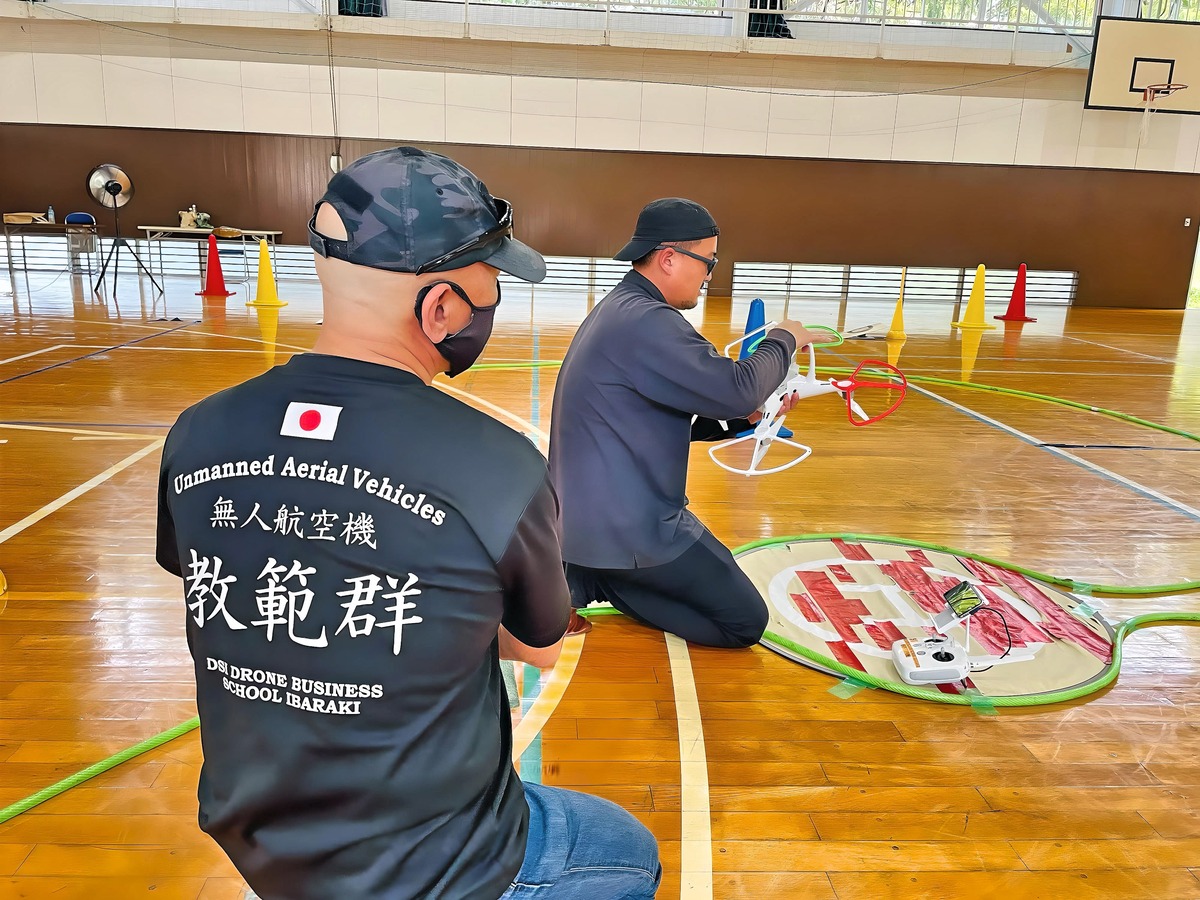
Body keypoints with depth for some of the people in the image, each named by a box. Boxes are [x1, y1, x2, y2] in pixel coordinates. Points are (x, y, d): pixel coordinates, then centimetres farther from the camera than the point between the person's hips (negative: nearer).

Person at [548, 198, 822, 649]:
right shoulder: (646, 322, -22)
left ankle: (585, 576, 12)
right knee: (745, 622, 2)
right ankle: (594, 580, -3)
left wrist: (747, 416, 6)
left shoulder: (620, 311, 12)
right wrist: (783, 340, -6)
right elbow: (735, 388, -26)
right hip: (627, 529, -10)